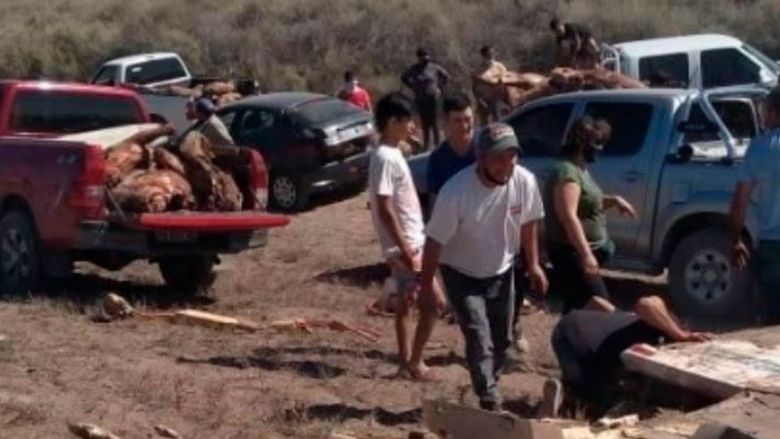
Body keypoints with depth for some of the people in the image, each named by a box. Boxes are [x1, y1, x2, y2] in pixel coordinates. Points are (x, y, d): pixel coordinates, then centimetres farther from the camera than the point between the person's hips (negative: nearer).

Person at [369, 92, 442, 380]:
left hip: (411, 242, 10)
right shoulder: (385, 158, -20)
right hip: (404, 245, -10)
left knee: (406, 302, 13)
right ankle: (414, 362, 0)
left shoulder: (393, 154, 11)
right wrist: (406, 250, -23)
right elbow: (385, 208, -23)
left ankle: (407, 362, 20)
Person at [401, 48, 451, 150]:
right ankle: (426, 144, 7)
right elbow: (404, 78, 17)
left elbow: (446, 76, 12)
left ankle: (437, 143, 1)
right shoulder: (414, 69, 2)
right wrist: (414, 87, 9)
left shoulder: (434, 67, -1)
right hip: (420, 99, 2)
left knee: (434, 122, -6)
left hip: (433, 98, -2)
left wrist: (440, 87, 5)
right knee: (425, 122, 2)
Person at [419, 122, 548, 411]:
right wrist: (428, 286, -17)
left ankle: (487, 391, 36)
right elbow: (435, 241, -22)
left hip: (501, 272, 5)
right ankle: (491, 403, -9)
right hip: (461, 274, -5)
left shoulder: (525, 182, -19)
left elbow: (528, 223, 1)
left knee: (501, 340, 15)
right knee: (480, 341, -14)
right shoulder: (456, 191, -32)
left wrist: (533, 264, 5)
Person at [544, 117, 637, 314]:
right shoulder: (567, 172, -19)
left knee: (576, 308, 14)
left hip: (578, 251, 11)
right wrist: (586, 254, -32)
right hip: (571, 252, -11)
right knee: (598, 305, -18)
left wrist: (613, 200, 11)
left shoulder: (581, 170, 14)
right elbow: (568, 217, -27)